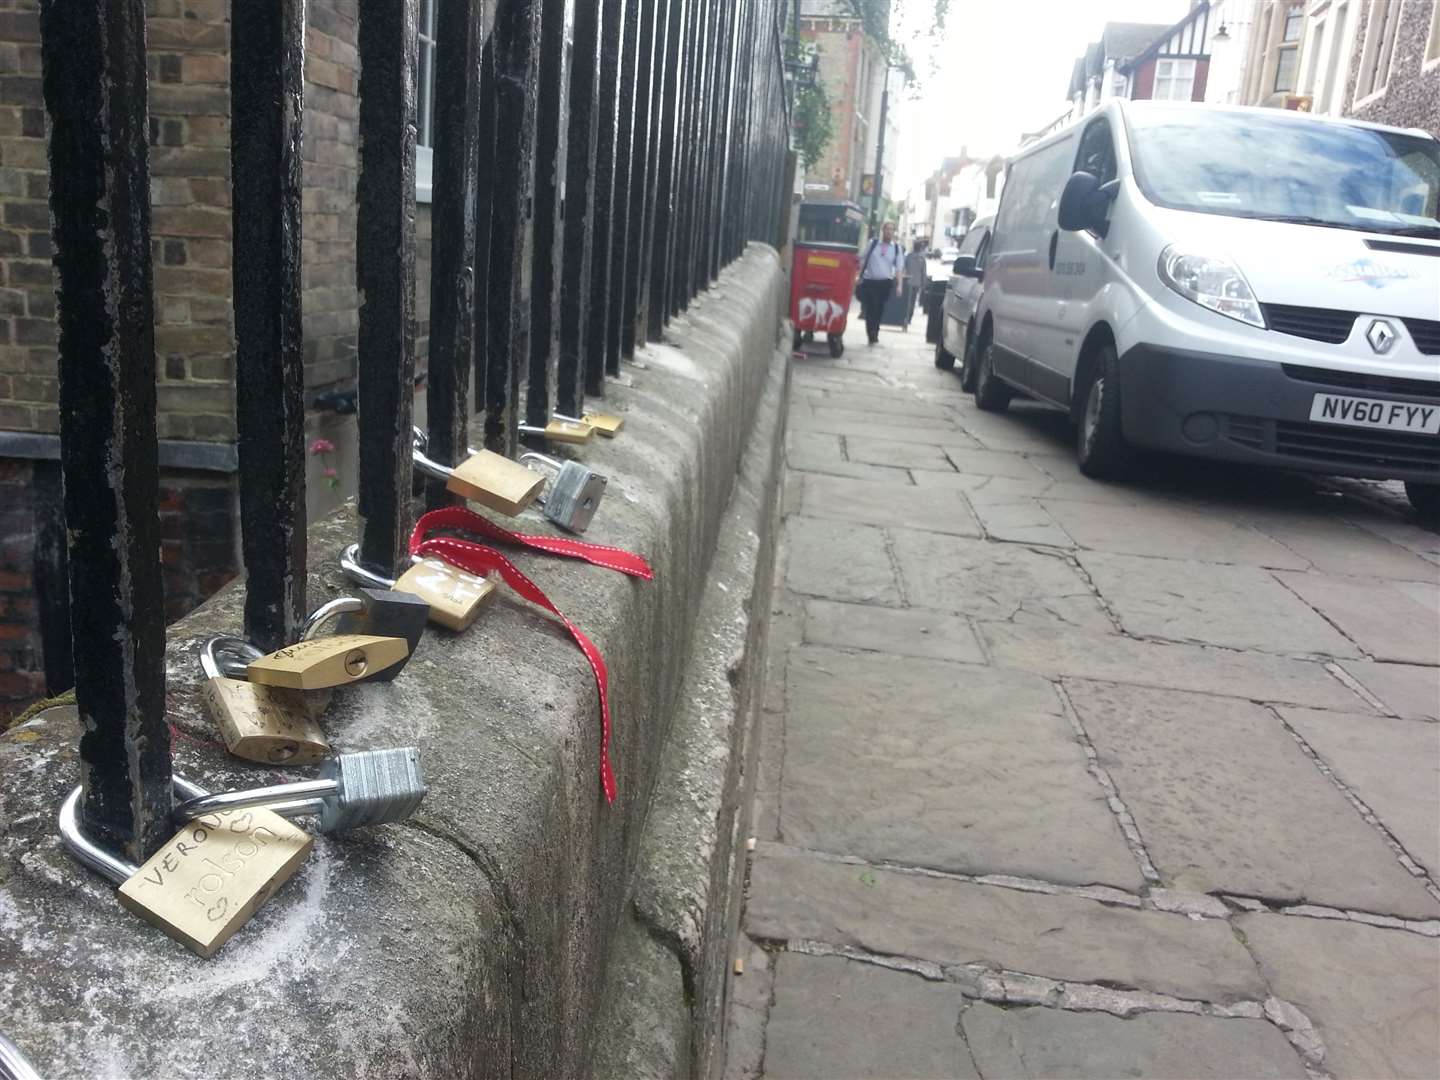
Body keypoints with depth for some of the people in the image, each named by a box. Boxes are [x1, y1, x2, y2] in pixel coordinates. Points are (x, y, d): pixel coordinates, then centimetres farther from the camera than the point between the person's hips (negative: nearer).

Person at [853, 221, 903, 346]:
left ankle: (874, 336, 20)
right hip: (869, 281, -1)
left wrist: (898, 285, -7)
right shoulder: (873, 243, 2)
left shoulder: (897, 248, 3)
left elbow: (899, 268, 1)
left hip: (885, 282, 1)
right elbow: (863, 261, 7)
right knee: (870, 309, -7)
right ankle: (872, 336, -3)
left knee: (879, 310, 7)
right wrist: (859, 277, 4)